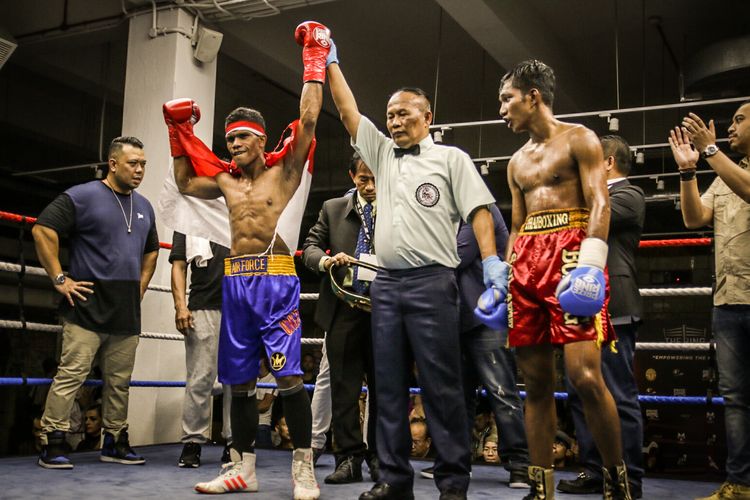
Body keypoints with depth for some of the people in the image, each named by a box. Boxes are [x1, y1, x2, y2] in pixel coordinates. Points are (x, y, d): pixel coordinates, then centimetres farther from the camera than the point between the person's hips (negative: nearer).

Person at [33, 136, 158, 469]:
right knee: (72, 373, -9)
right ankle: (52, 445, -2)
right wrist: (59, 279, -13)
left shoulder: (144, 207, 17)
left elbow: (151, 250, 30)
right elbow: (43, 229, -11)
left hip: (128, 311, 6)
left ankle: (115, 443, 20)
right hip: (87, 304, -6)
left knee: (120, 381, 10)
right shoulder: (82, 196, -4)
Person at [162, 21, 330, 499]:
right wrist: (179, 130, 28)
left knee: (288, 374, -12)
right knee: (239, 379, 8)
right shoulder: (226, 180, 16)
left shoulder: (284, 169, 2)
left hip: (276, 279, -6)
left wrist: (315, 59, -2)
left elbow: (308, 120, -7)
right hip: (235, 282, 6)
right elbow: (185, 183, 33)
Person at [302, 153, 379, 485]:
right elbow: (309, 247, 6)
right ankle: (349, 458, 12)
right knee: (344, 386, 4)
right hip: (344, 308, 2)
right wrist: (327, 260, -15)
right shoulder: (332, 209, 10)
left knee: (382, 387, 7)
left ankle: (379, 457, 19)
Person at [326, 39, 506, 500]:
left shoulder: (450, 158, 5)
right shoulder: (383, 154, 19)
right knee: (390, 386, 6)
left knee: (441, 386, -4)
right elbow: (349, 111, 21)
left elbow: (478, 210, -3)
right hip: (386, 284, 6)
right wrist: (330, 63, 22)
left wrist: (491, 260, -15)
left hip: (431, 283, -5)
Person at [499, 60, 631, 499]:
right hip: (527, 261, 7)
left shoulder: (579, 139, 4)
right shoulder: (517, 162, 23)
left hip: (571, 253, -6)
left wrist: (591, 262, -21)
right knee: (536, 381, 4)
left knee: (584, 374, -17)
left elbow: (600, 204, -7)